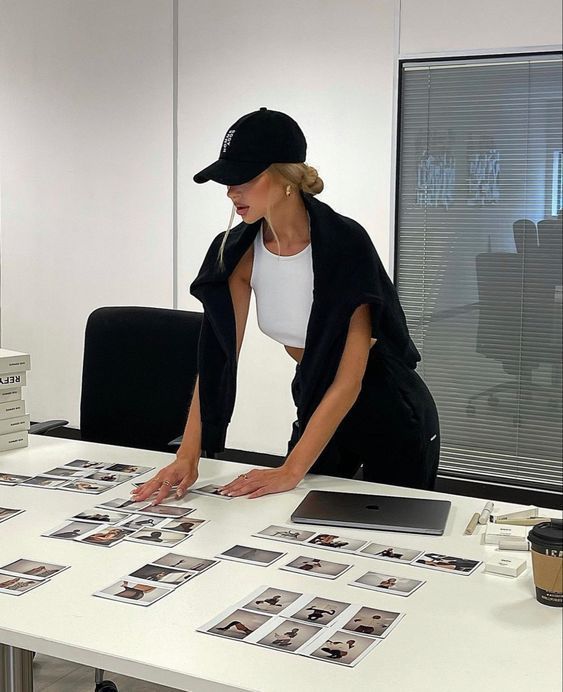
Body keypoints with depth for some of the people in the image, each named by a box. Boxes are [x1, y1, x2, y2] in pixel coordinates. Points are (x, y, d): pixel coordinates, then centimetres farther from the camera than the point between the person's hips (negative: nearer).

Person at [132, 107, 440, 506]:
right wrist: (187, 457, -22)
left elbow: (349, 378, -28)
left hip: (389, 413, -5)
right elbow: (217, 357, -13)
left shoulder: (344, 244, -29)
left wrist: (292, 470, -30)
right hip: (319, 406, 5)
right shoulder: (239, 251, -12)